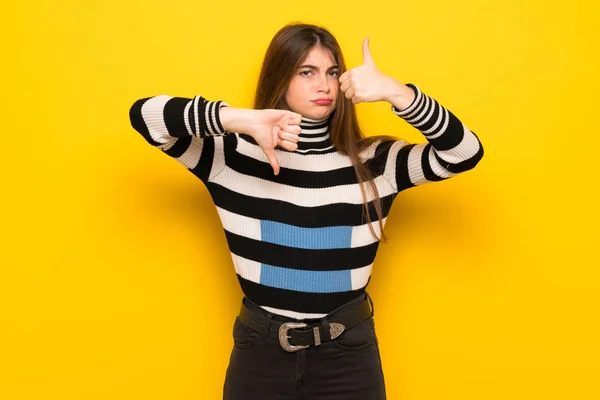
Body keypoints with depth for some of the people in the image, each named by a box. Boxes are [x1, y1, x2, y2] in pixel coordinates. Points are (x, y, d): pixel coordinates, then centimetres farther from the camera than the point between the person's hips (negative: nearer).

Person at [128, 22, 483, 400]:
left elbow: (465, 152, -12)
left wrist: (396, 92, -26)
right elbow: (145, 114, -14)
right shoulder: (234, 153, -5)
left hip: (348, 354, 1)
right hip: (259, 352, 0)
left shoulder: (375, 161, -3)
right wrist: (243, 120, -26)